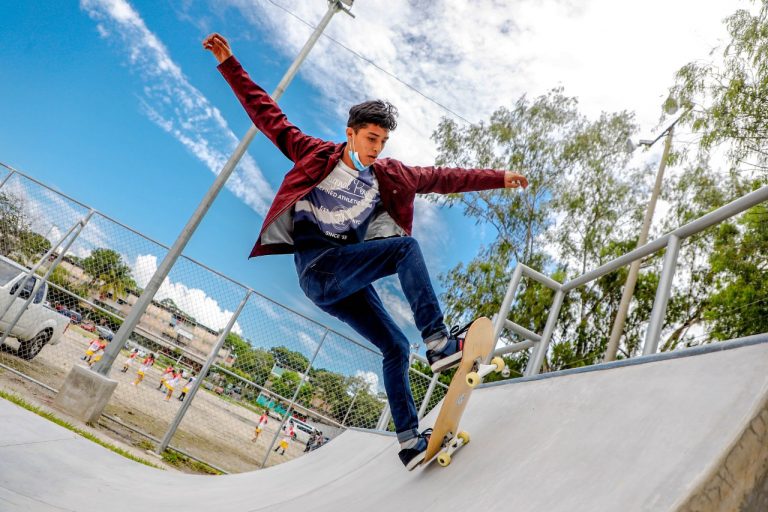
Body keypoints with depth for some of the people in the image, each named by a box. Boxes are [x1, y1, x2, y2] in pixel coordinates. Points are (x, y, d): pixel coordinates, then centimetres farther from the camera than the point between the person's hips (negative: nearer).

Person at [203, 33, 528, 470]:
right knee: (406, 246, -23)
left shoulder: (390, 176, 12)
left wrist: (498, 178, 15)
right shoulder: (316, 155, 3)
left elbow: (444, 178, 15)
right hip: (317, 266, -5)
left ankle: (409, 440, 10)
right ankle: (439, 342, -28)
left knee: (396, 346, 1)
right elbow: (267, 114, 5)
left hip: (347, 278, 6)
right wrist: (230, 64, 4)